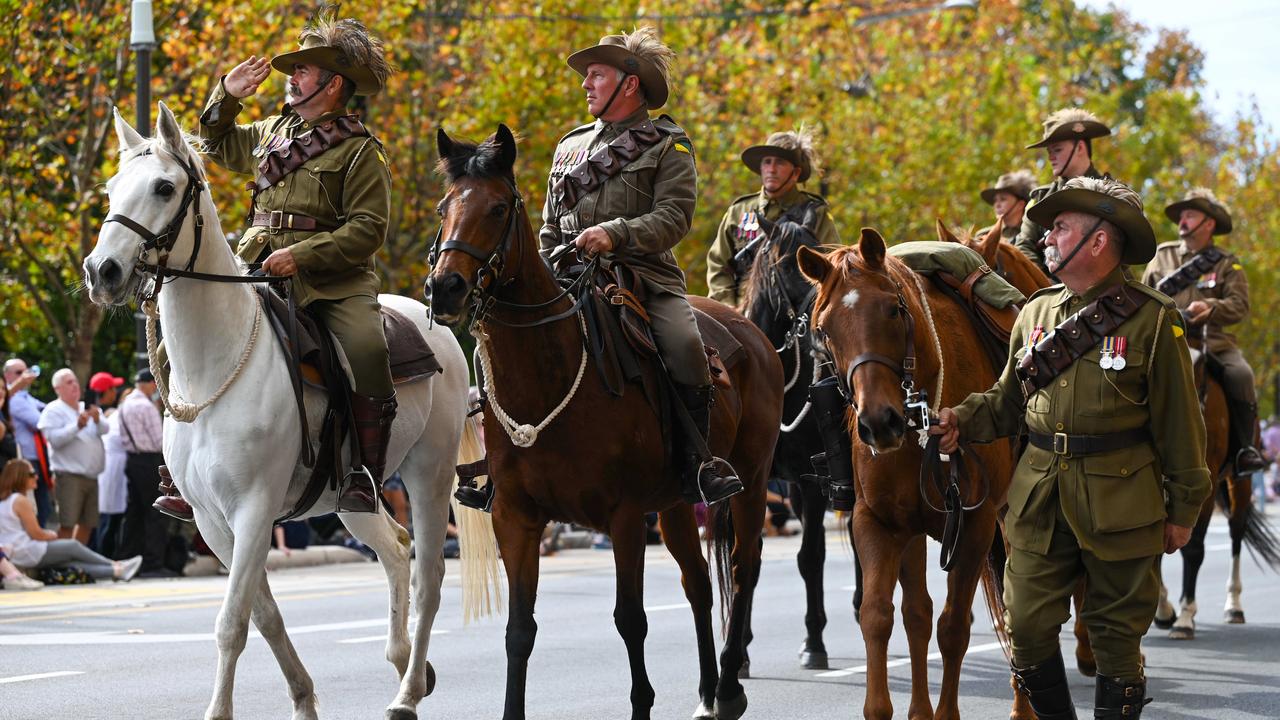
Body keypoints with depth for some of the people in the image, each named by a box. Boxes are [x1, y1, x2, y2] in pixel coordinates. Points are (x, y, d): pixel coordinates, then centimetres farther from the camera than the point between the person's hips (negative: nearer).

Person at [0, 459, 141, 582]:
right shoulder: (21, 501, -16)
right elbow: (36, 534, -14)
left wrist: (47, 533, 11)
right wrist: (52, 535, 5)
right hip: (29, 554, -9)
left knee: (70, 562, 3)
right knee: (72, 545, 5)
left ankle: (117, 571, 0)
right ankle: (116, 566, 15)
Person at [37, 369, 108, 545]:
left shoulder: (87, 409, 17)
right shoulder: (53, 411, -2)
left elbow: (104, 430, 2)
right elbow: (55, 439, -16)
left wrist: (97, 420, -20)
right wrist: (77, 426, -25)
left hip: (91, 476, 7)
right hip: (69, 476, -7)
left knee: (87, 523, 9)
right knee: (67, 524, -12)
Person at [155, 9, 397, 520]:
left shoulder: (360, 150, -3)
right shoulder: (274, 132, 17)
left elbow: (368, 229, -11)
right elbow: (219, 145, 35)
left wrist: (302, 255, -20)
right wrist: (225, 95, 17)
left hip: (332, 279, -5)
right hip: (256, 268, 6)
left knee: (367, 346, -32)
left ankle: (365, 477, -23)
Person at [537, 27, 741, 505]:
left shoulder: (668, 146, 5)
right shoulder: (570, 148, 20)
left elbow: (674, 217, -9)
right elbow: (550, 228, 24)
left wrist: (616, 233, -24)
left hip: (645, 274, -4)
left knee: (683, 344, -29)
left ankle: (696, 465, -17)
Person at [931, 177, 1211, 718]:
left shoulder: (1151, 321, -6)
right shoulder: (1036, 314, 10)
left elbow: (1180, 424, -3)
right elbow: (1008, 401, 16)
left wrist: (1183, 510, -3)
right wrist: (962, 421, -3)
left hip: (1119, 503, -4)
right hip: (1039, 498, 4)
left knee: (1116, 636, 5)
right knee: (1028, 629, 3)